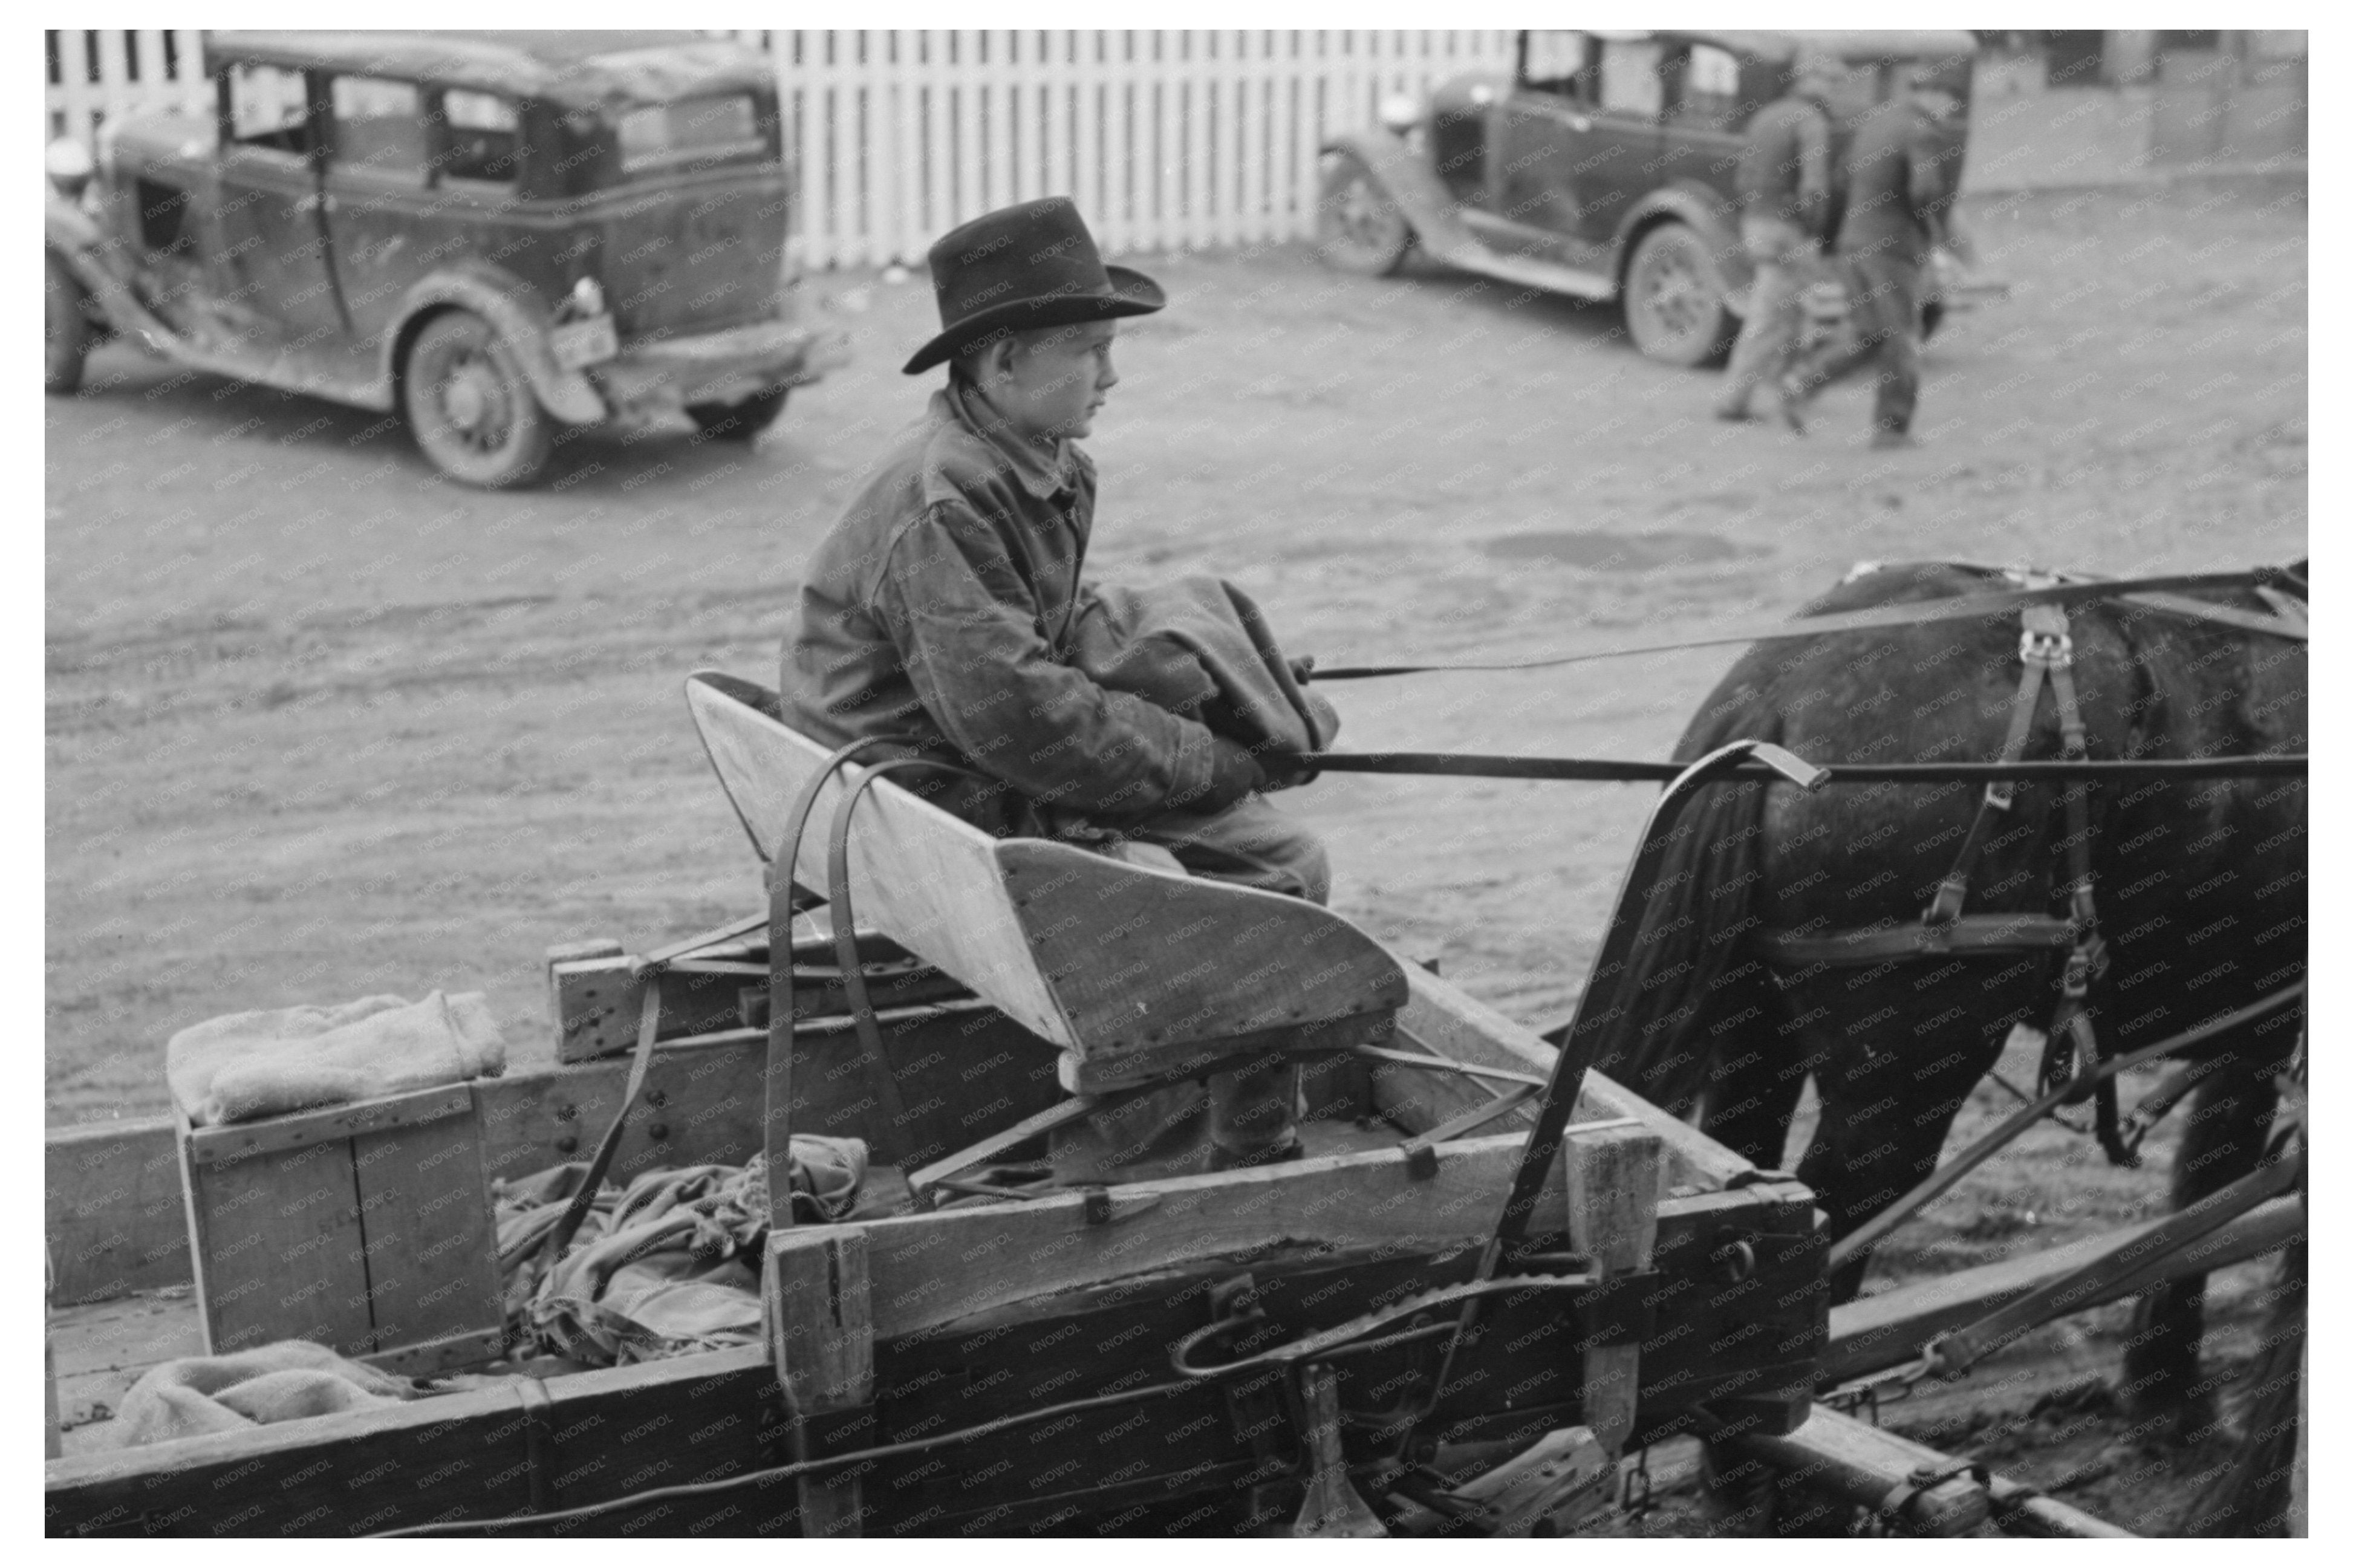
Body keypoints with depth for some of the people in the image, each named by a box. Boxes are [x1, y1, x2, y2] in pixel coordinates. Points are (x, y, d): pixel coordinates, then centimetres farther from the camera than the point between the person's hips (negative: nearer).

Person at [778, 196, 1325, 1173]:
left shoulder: (1054, 469, 9)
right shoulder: (940, 500, -23)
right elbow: (1013, 710, -28)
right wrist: (1211, 762, -20)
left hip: (1015, 782, 10)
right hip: (923, 804, -10)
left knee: (1283, 863, 3)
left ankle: (1256, 1163, 13)